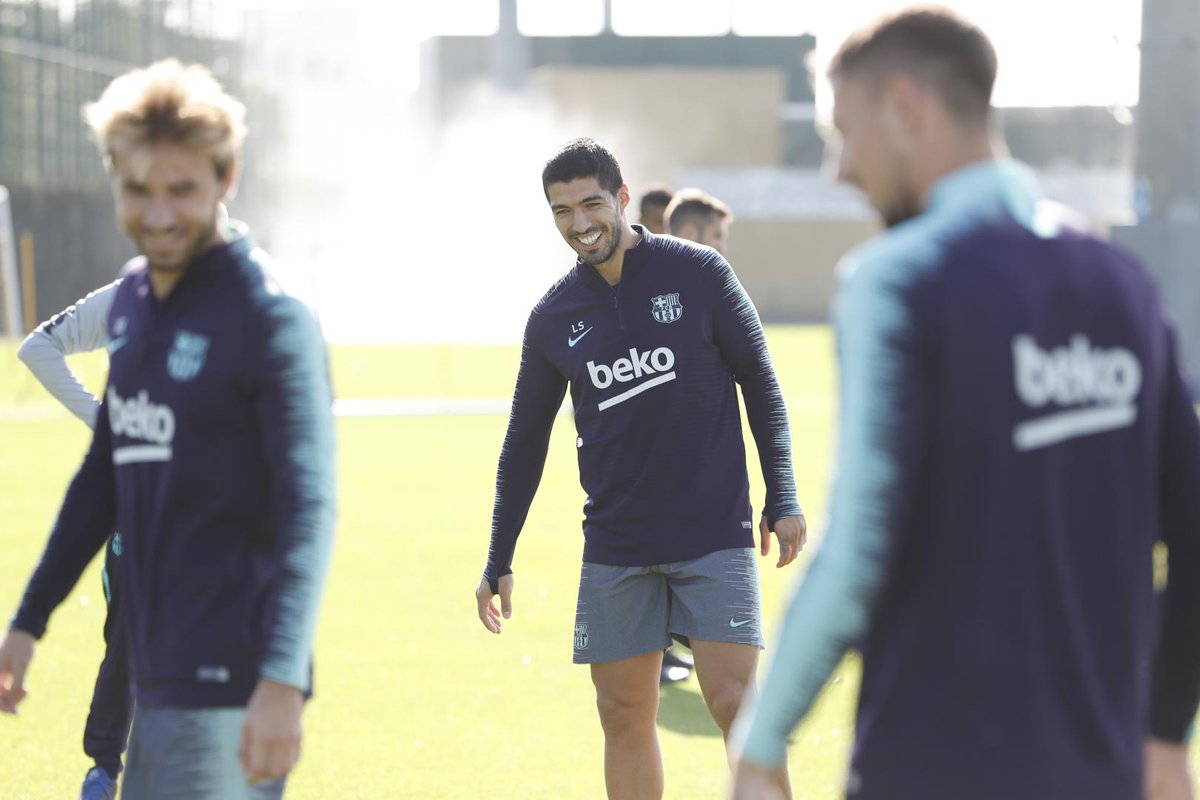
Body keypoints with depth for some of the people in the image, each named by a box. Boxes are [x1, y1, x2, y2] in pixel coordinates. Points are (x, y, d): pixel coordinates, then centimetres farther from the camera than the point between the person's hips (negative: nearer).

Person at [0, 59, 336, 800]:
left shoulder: (271, 318, -11)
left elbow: (309, 510, -18)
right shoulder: (130, 301, 12)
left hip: (230, 686, -8)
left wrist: (283, 681, -28)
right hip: (155, 676, 8)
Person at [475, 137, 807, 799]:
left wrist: (783, 500, -3)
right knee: (624, 715, 4)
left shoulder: (699, 273, -3)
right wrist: (498, 560, 14)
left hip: (715, 535, -3)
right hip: (614, 547, 3)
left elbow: (761, 385, 3)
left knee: (735, 704, -10)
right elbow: (525, 441, 14)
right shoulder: (552, 317, 5)